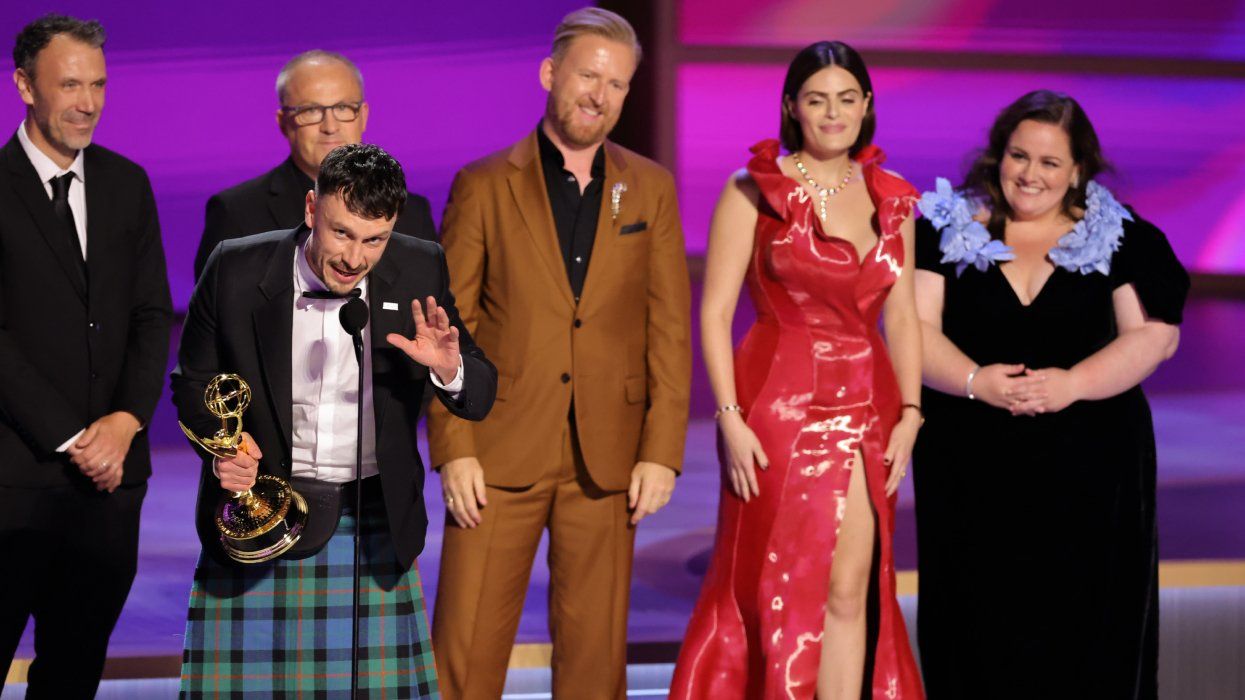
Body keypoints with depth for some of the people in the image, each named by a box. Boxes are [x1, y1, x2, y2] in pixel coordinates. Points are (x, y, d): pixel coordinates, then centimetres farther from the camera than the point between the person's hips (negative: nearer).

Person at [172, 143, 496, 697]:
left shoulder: (419, 271, -4)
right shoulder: (236, 271, -8)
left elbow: (480, 399, 0)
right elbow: (192, 381, 5)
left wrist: (449, 370, -23)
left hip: (373, 523, 1)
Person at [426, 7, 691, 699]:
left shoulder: (651, 189, 7)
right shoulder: (484, 186, 1)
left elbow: (670, 328, 5)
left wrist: (661, 451, -2)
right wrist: (453, 450, -8)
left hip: (607, 455, 2)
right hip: (501, 451, -2)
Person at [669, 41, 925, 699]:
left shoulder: (892, 199, 10)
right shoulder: (754, 189, -3)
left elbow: (902, 315, 10)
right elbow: (714, 311, -6)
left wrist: (909, 412, 0)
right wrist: (731, 417, -14)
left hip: (864, 410, 4)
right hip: (778, 402, -4)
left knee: (850, 592, 3)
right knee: (775, 586, 3)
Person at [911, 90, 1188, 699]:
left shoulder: (1117, 238, 6)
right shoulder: (945, 231, 6)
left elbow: (1154, 336, 0)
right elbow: (915, 329, -1)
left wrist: (1073, 383, -15)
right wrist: (975, 381, -18)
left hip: (1088, 471, 0)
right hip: (973, 467, 0)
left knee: (1081, 627, 0)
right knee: (983, 625, 0)